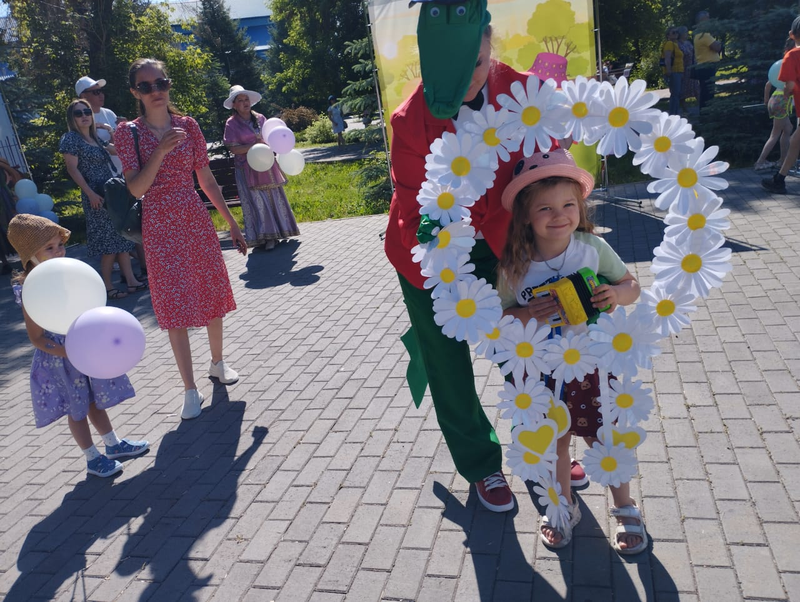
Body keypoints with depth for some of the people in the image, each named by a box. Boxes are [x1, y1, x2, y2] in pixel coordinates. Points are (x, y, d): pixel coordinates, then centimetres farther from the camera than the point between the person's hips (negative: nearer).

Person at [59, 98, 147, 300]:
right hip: (97, 196, -8)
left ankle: (131, 281, 11)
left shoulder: (95, 139, 16)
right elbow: (72, 169, -13)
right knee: (110, 241, -6)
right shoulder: (71, 138, -6)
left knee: (122, 237, 7)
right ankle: (107, 286, 4)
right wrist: (90, 194, -19)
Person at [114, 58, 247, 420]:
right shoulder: (129, 132, -3)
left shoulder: (188, 125, 4)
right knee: (174, 306, 0)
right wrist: (160, 151, -24)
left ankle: (218, 363, 35)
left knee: (213, 294, 11)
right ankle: (190, 390, 8)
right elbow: (135, 189, -12)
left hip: (196, 221, 3)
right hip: (160, 228, -3)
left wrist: (232, 223, 7)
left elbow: (206, 180, 7)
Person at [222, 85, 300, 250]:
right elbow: (233, 149, -11)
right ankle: (266, 236, -2)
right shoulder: (232, 123, -4)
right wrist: (254, 145, -20)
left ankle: (277, 231, 21)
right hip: (248, 169, -5)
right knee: (257, 202, -6)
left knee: (274, 198, 9)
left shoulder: (260, 118, 8)